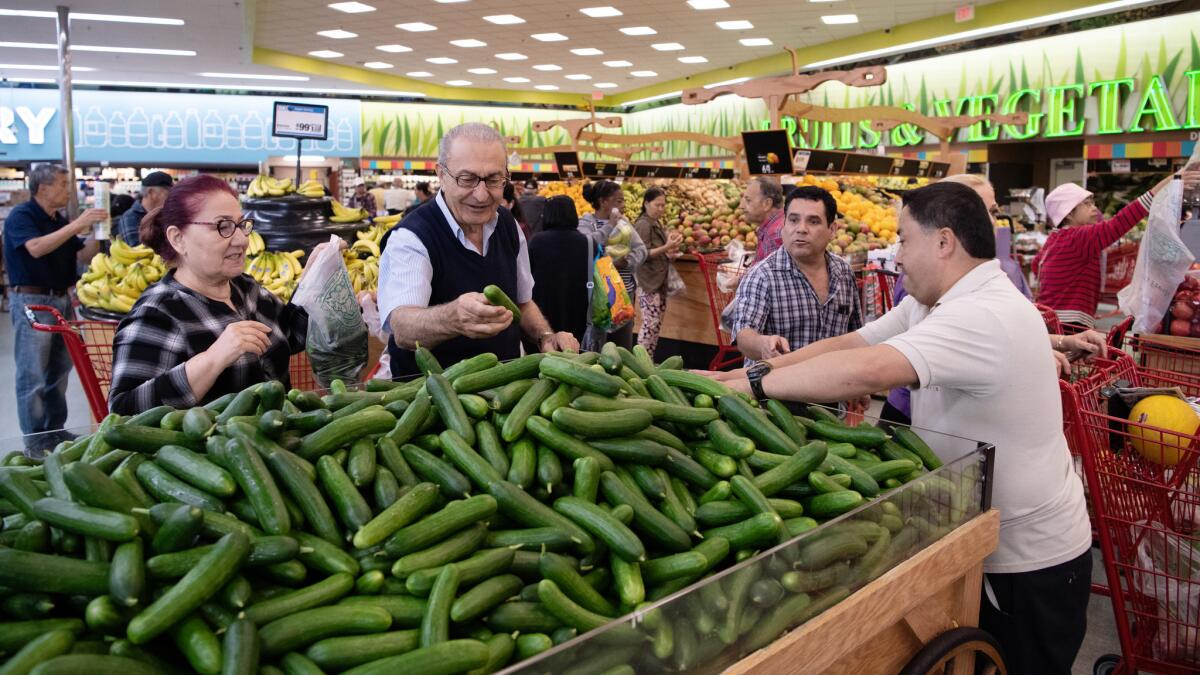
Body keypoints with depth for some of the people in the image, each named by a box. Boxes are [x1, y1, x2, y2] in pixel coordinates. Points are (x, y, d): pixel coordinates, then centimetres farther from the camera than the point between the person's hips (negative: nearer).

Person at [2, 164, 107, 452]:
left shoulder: (60, 221, 13)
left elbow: (83, 256, 10)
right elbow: (36, 248, -26)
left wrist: (96, 230, -6)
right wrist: (77, 225, -28)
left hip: (62, 299, 7)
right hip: (31, 300, -7)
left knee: (59, 371, 12)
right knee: (33, 376, -3)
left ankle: (55, 430, 21)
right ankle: (35, 442, 3)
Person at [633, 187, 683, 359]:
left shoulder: (657, 223, 15)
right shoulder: (643, 224, -13)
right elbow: (643, 254, -19)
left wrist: (671, 247, 3)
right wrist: (666, 247, -27)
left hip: (659, 281, 9)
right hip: (649, 282, -9)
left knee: (657, 323, 11)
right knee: (651, 324, -9)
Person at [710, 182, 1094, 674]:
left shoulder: (985, 315, -29)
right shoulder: (929, 304, 2)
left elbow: (866, 371, -41)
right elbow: (847, 344, -2)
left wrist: (751, 384, -30)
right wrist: (728, 376, -10)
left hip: (1030, 562, -8)